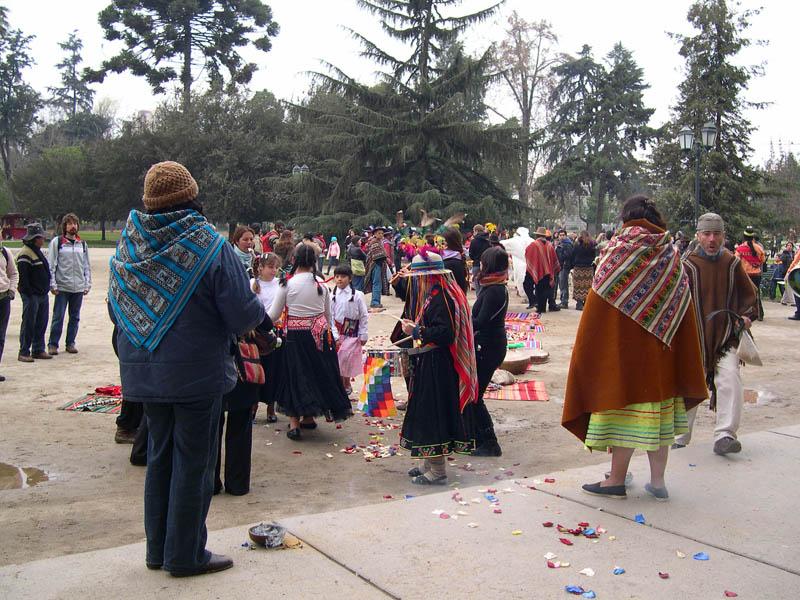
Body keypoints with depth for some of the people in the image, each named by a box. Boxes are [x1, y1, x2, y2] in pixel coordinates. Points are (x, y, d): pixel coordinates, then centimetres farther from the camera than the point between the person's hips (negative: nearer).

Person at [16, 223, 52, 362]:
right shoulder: (25, 253, -14)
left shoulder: (38, 251, 16)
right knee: (28, 324, -4)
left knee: (41, 323, 12)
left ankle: (38, 350, 21)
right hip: (31, 295, -9)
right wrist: (28, 292, -20)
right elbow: (23, 276, -19)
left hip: (42, 294, 9)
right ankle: (24, 352, 3)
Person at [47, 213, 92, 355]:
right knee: (58, 317, -2)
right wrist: (53, 284, -10)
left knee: (75, 317, 9)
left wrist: (88, 283, 8)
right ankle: (53, 344, 6)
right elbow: (51, 265, -4)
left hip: (79, 287, 4)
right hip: (62, 286, -4)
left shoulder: (82, 243, 12)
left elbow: (87, 266, 15)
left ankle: (70, 343, 18)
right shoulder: (57, 242, 0)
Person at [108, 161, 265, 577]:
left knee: (160, 455, 18)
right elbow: (243, 316, -17)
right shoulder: (211, 247, -16)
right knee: (193, 461, 7)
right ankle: (185, 555, 17)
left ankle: (158, 549, 29)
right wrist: (263, 306, 4)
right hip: (197, 373, -5)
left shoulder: (129, 245, 0)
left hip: (146, 371, 6)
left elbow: (116, 310, 9)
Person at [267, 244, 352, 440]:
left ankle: (294, 422, 1)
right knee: (318, 373, 15)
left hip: (296, 335, -3)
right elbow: (328, 314, 10)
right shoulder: (322, 283, 1)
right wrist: (331, 334, 23)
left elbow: (274, 314, -2)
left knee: (295, 374, 5)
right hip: (320, 333, 3)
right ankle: (308, 417, 27)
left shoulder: (287, 284, -8)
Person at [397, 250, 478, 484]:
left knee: (432, 412, -4)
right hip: (428, 363, 11)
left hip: (435, 366, -11)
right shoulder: (432, 294, 13)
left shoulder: (440, 297, -19)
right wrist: (414, 327, 10)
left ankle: (437, 472, 5)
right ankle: (430, 464, 26)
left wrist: (416, 331, -16)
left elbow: (444, 333, -27)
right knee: (428, 412, 16)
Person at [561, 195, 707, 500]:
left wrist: (591, 348, 0)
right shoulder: (671, 255, 4)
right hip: (661, 349, 4)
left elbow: (599, 304, -9)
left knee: (626, 407, 2)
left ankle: (617, 480, 10)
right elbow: (682, 311, 6)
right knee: (657, 409, 11)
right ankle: (658, 481, 17)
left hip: (623, 345, -4)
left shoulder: (619, 251, -9)